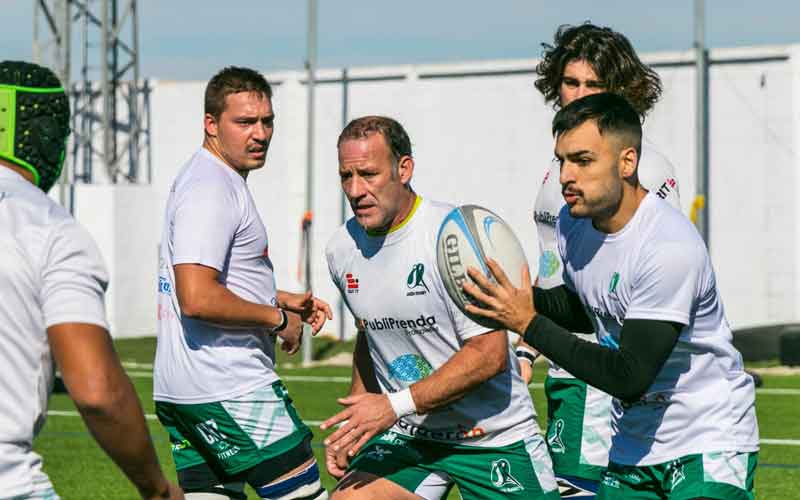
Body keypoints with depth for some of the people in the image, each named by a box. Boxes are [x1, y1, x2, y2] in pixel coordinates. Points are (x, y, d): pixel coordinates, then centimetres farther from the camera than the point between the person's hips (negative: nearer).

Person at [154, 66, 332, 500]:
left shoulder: (200, 179, 19)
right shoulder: (212, 191, -15)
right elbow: (197, 299, -25)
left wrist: (283, 300, 20)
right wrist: (276, 318, -13)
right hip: (229, 388, -10)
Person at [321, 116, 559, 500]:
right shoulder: (341, 249, 1)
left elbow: (489, 355, -22)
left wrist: (395, 405, -25)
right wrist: (359, 405, 10)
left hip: (493, 435, -5)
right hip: (405, 435, 5)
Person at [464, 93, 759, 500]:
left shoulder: (672, 248, -25)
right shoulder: (572, 223, -1)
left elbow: (629, 376, -27)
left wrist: (529, 324, -25)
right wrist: (527, 297, -2)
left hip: (709, 444, -7)